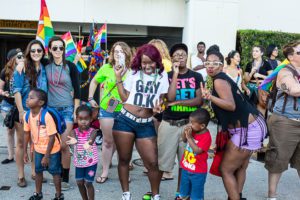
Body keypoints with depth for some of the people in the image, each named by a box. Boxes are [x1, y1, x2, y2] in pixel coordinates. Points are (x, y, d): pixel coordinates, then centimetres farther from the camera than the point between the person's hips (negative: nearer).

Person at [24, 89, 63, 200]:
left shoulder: (47, 116, -30)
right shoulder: (27, 116, -10)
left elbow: (52, 137, -25)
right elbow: (27, 133, 4)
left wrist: (47, 156, -22)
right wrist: (25, 151, 8)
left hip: (52, 149, -6)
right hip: (38, 149, 6)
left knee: (55, 172, 6)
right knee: (38, 170, 18)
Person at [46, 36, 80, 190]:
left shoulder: (70, 66, -4)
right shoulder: (46, 66, 2)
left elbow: (77, 89, -4)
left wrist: (76, 110, -7)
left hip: (67, 108, -3)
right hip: (51, 108, 3)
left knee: (63, 145, -6)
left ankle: (65, 178, 6)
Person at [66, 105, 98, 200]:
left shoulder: (93, 131, -15)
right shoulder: (74, 131, -8)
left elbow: (91, 139, -38)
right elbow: (73, 137, -32)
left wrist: (87, 143, -64)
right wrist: (73, 141, -59)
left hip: (91, 162, -3)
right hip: (79, 162, 4)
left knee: (88, 183, -2)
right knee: (80, 183, 12)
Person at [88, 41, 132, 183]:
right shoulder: (106, 68, -2)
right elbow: (94, 82, 12)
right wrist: (90, 98, 8)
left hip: (124, 110, 0)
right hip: (107, 109, 0)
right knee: (108, 141, 8)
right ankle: (105, 171, 20)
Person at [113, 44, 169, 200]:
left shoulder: (162, 75, 5)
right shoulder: (134, 73, 5)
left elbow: (164, 98, 9)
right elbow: (124, 98, 3)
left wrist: (158, 106, -11)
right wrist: (118, 79, -4)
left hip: (146, 125, 0)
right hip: (124, 120, 0)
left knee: (152, 162, -1)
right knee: (124, 159, 9)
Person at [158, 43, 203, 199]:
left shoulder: (196, 76, 5)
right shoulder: (167, 76, 2)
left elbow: (199, 100, -4)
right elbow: (170, 97, -14)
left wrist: (177, 102, -13)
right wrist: (175, 74, -13)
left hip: (188, 124, 2)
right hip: (169, 124, -1)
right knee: (162, 160, 3)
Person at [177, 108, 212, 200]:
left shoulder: (206, 137, -24)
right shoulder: (193, 131, -2)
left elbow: (197, 150, -31)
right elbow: (184, 140, 9)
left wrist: (189, 137, -29)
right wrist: (185, 131, -11)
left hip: (198, 172, -7)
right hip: (186, 168, 7)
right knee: (184, 192, 25)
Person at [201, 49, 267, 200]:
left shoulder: (219, 80, -15)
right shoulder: (223, 79, 14)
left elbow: (231, 105, -27)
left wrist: (210, 97, -39)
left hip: (247, 130, -10)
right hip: (253, 125, 10)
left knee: (226, 170, 0)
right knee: (240, 167, 24)